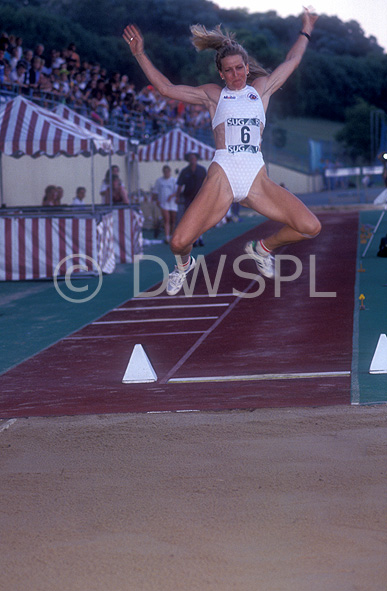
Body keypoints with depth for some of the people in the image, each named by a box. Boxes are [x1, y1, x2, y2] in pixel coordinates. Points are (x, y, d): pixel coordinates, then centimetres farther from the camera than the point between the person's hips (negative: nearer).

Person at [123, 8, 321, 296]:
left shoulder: (261, 88, 20)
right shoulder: (213, 94, 15)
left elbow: (291, 61, 32)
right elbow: (166, 88, 15)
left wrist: (306, 31, 41)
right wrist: (140, 55, 12)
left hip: (258, 178, 2)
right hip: (221, 177, -2)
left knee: (310, 227, -13)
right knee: (179, 242, -17)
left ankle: (263, 248, 18)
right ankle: (184, 264, 24)